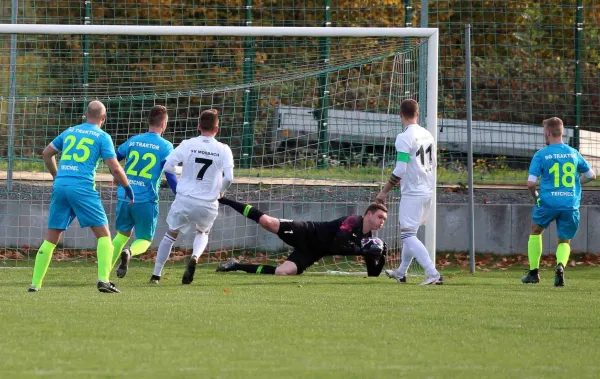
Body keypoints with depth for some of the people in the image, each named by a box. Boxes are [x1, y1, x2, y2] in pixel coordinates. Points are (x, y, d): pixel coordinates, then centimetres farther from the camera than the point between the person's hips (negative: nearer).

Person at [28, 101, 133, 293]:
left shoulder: (69, 132, 18)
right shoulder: (102, 137, 3)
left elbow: (46, 153, 28)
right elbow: (115, 168, -4)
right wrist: (128, 188, 10)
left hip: (60, 186, 5)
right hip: (83, 188, -5)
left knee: (51, 238, 10)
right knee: (103, 234, 3)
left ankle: (35, 283, 5)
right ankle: (103, 279, -11)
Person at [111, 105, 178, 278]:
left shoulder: (133, 141, 8)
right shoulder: (165, 147, -4)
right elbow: (171, 176, -9)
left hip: (125, 197, 4)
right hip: (146, 200, -4)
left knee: (122, 234, 21)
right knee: (144, 240, 8)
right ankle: (129, 252, -26)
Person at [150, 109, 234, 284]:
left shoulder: (188, 145, -4)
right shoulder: (223, 150, -4)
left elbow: (167, 166, -9)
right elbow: (228, 178, -11)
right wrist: (221, 191, 11)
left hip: (185, 199, 0)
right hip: (208, 204, 0)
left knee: (171, 234, 21)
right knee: (203, 232, 28)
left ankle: (156, 275, 20)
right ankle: (195, 257, -5)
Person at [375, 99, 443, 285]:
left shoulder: (404, 138, -16)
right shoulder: (427, 135, 8)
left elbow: (400, 170, -20)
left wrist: (384, 191, -12)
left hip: (412, 193, -8)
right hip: (428, 190, 8)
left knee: (408, 235, -8)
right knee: (409, 233, 21)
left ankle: (433, 274, -20)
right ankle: (401, 273, 32)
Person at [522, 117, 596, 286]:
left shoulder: (541, 155, -3)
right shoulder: (573, 153, 8)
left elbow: (531, 183, -9)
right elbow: (591, 176, 18)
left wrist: (535, 195, 12)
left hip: (548, 202, -2)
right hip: (570, 205, 2)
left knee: (536, 231, 25)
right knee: (564, 241, 14)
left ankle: (533, 272, 26)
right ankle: (561, 265, -18)